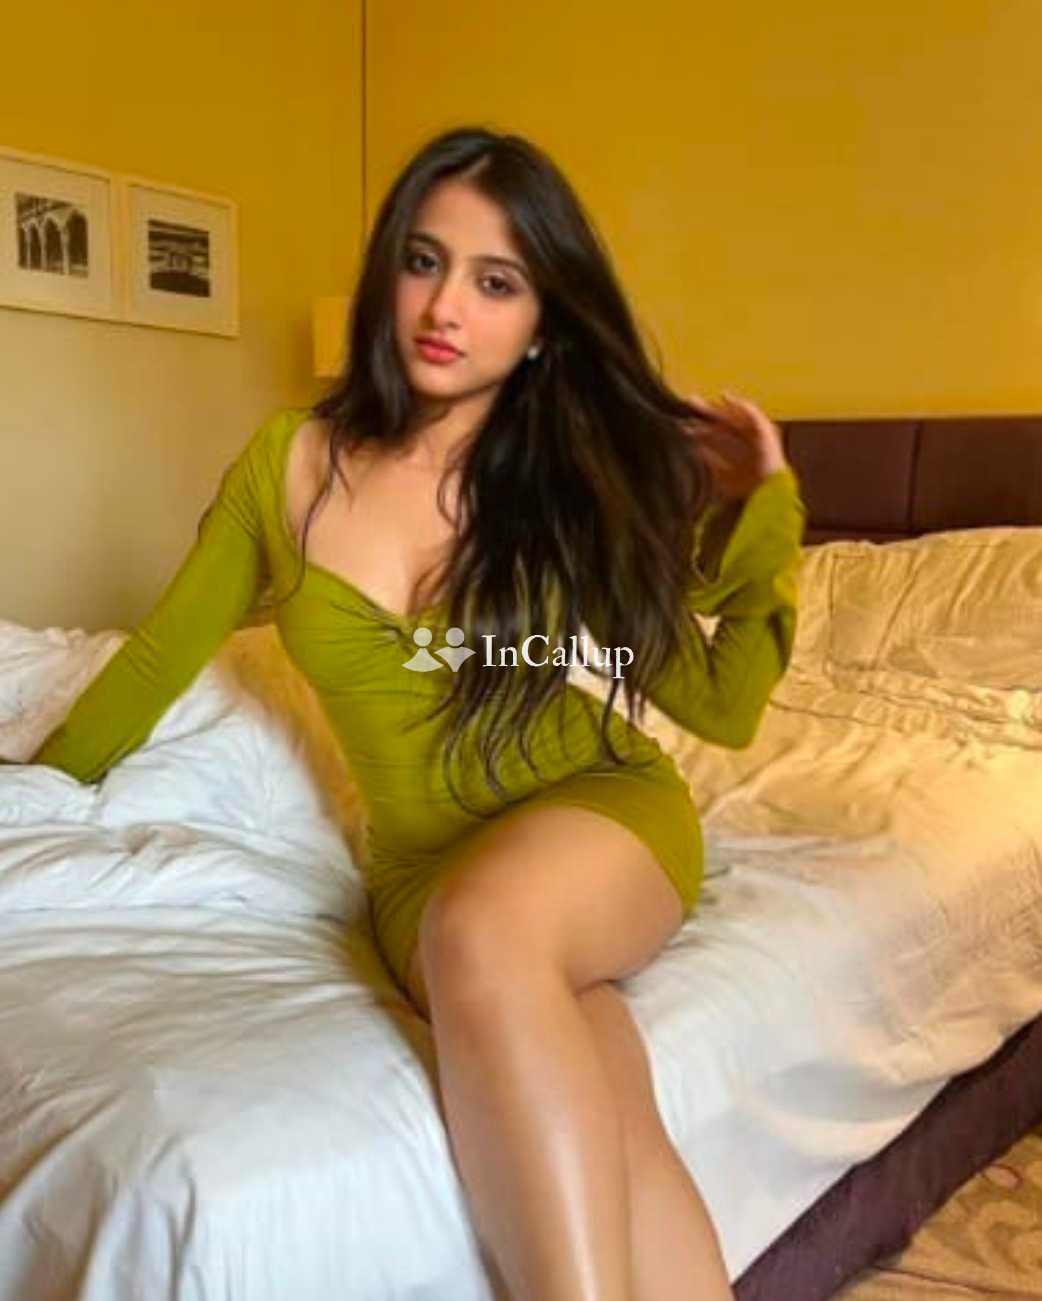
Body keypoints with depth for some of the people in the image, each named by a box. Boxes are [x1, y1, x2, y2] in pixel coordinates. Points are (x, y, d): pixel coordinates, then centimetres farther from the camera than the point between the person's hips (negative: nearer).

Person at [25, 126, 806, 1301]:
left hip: (601, 812, 0)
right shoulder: (289, 464, 1)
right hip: (421, 864, 0)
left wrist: (766, 513, -6)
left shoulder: (584, 471, -2)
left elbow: (720, 707, 2)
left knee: (482, 928, -37)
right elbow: (165, 651, 15)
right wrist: (47, 779, 28)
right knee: (594, 1132, -32)